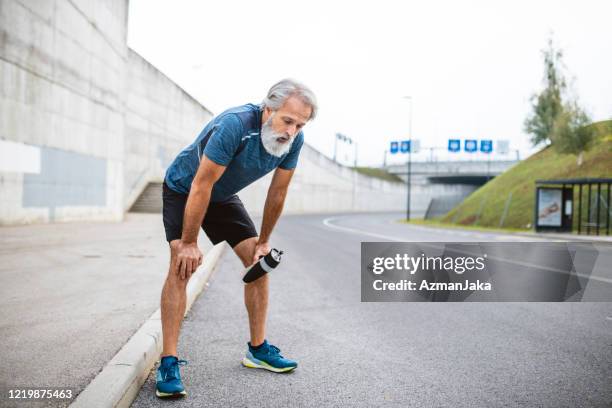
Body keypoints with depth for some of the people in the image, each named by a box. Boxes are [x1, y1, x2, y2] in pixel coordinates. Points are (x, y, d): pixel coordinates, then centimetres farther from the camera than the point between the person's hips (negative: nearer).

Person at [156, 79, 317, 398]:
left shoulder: (294, 140, -18)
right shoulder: (235, 125, -38)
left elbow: (277, 193, -6)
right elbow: (201, 186, -33)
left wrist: (263, 241, 0)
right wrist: (189, 243, -28)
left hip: (224, 196, 6)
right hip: (183, 190, -6)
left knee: (259, 261, 0)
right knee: (183, 264, -22)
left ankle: (258, 349, 13)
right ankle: (169, 362, -16)